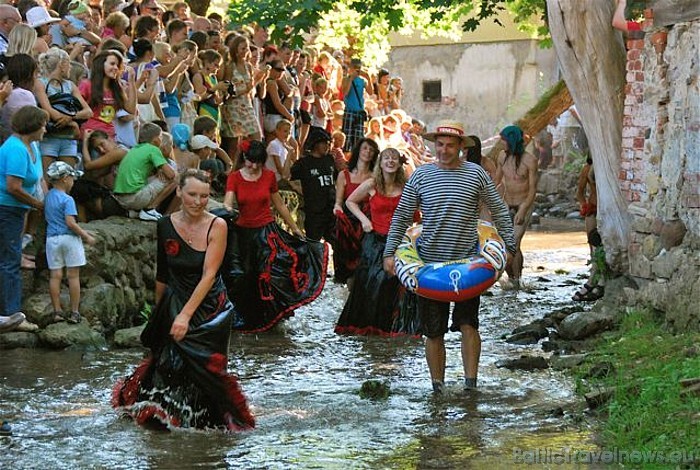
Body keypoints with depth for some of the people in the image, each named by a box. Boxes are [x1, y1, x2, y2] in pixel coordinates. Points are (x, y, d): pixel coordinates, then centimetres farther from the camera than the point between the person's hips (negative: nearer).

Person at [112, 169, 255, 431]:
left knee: (204, 367, -4)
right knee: (169, 366, 0)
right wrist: (160, 310, 17)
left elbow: (208, 276, -17)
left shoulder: (217, 227, -11)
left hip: (209, 308, -3)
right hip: (174, 305, 3)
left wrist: (186, 314, -22)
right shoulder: (166, 225, 0)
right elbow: (162, 274, 12)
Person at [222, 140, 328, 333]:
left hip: (267, 231, 0)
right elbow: (227, 204, -16)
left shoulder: (269, 176, 0)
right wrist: (228, 211, -41)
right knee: (242, 278, 2)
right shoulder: (234, 178, -3)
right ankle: (246, 319, 18)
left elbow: (279, 205, 10)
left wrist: (295, 228, 15)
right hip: (243, 232, 0)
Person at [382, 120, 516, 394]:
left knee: (468, 323, -10)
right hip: (430, 262, 1)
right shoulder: (421, 176, 3)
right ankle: (438, 387, 14)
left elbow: (499, 210, 9)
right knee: (433, 330, 5)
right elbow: (401, 217, 7)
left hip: (467, 262, -1)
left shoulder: (475, 174, 2)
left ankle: (471, 382, -4)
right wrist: (390, 252, 0)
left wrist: (509, 245, 1)